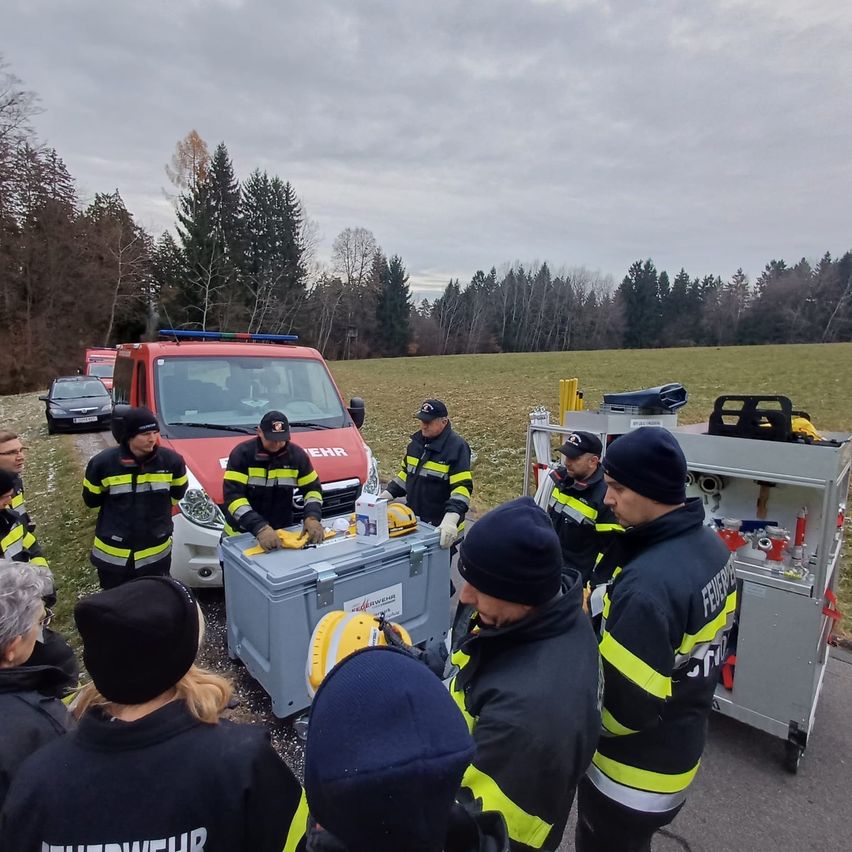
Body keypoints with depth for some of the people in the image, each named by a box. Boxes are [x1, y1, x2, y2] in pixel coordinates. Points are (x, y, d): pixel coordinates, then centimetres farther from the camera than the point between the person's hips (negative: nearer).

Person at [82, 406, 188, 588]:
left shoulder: (171, 460, -11)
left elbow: (178, 493, 7)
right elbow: (91, 500, 3)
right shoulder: (103, 462, -13)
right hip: (112, 555, 0)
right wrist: (119, 506, 5)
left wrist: (157, 508, 4)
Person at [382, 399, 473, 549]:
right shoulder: (416, 441, 7)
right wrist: (386, 494, 8)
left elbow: (462, 487, -25)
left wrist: (450, 520, -37)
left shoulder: (456, 447, -17)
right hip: (414, 521, 7)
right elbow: (406, 473, 19)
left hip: (441, 528, -7)